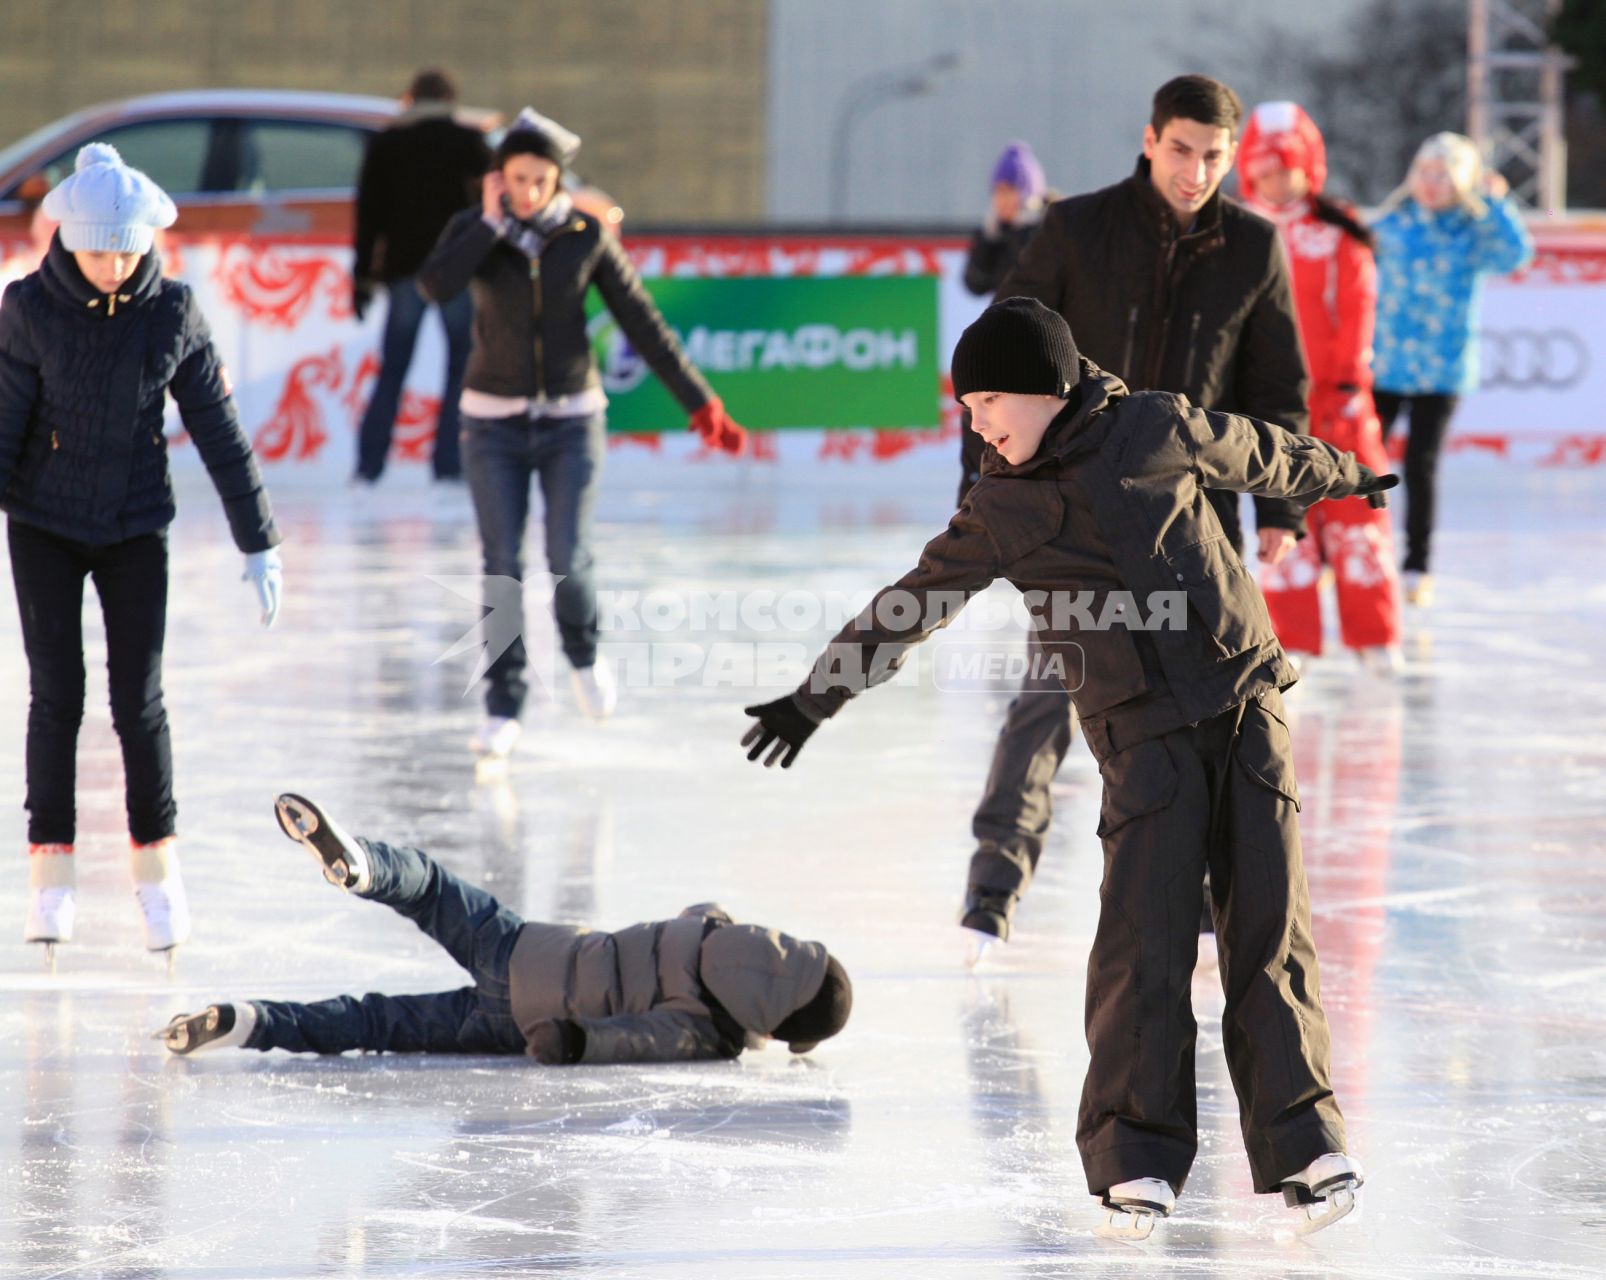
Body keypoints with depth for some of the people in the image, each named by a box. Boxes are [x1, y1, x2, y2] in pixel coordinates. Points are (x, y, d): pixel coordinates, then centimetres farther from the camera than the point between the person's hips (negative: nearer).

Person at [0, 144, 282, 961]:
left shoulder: (172, 312, -8)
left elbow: (219, 432, -3)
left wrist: (260, 544, -1)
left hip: (136, 528, 1)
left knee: (139, 699, -4)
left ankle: (156, 863, 12)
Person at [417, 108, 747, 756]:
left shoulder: (586, 236, -4)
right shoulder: (475, 229, -4)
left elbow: (643, 324, 0)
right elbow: (435, 285, -25)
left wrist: (701, 404, -1)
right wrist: (494, 221, -22)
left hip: (571, 420, 0)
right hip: (494, 422, 0)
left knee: (568, 561, -8)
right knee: (503, 565, -4)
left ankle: (582, 651, 24)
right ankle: (503, 707, 6)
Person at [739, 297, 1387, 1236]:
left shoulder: (1155, 429, 2)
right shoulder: (998, 513, 4)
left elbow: (1257, 454, 20)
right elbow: (908, 610, 14)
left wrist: (1344, 477, 36)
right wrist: (815, 699, 17)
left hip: (1245, 699, 0)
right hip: (1143, 735, 0)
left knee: (1270, 928, -3)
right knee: (1144, 939, -10)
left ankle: (1302, 1144, 1)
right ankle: (1137, 1157, -2)